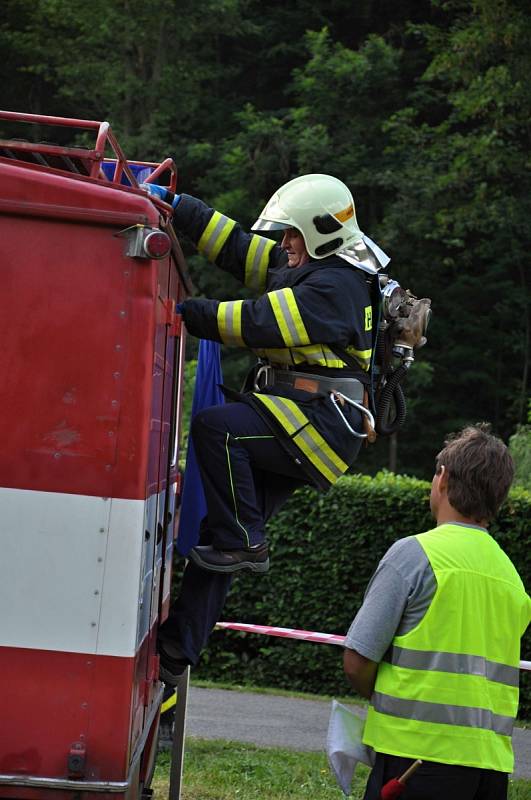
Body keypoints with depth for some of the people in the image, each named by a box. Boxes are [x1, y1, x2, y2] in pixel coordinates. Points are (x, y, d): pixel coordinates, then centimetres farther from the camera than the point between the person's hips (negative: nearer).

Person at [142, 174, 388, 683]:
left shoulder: (337, 286, -13)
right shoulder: (302, 267, 18)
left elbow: (260, 323, -20)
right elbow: (237, 248, 18)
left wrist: (186, 314, -15)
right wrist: (175, 205, 11)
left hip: (320, 422, -10)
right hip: (292, 429, 10)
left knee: (215, 426, -29)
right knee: (217, 528, 5)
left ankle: (244, 544, -20)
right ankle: (177, 647, 8)